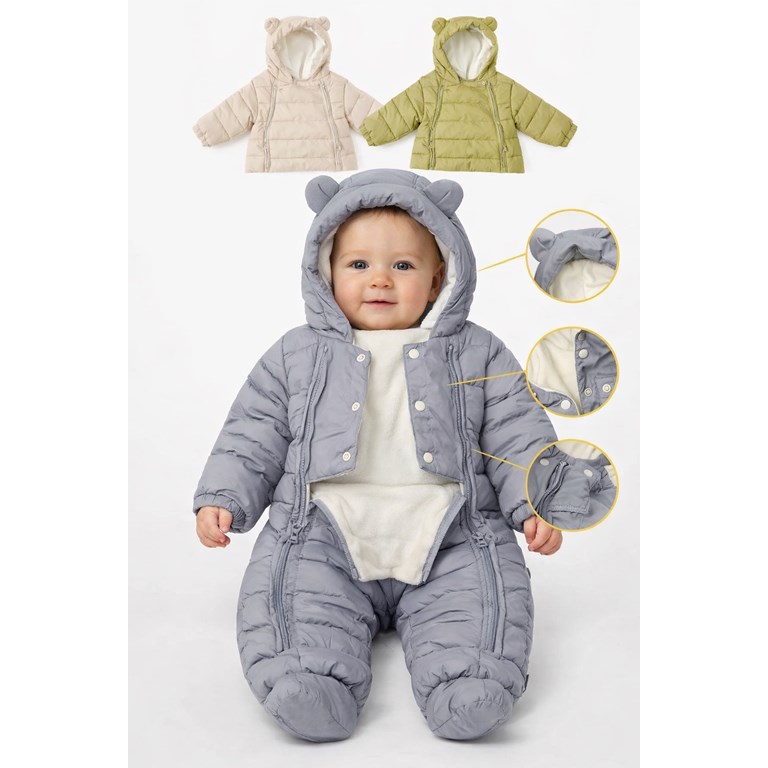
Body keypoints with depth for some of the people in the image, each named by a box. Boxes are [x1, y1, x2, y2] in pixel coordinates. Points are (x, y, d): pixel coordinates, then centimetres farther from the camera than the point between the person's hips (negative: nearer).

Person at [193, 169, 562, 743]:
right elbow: (253, 436, 15)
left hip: (448, 534, 0)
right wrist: (223, 499, 2)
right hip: (324, 534, 1)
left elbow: (518, 433, 10)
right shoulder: (299, 355, 15)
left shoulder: (476, 354, 14)